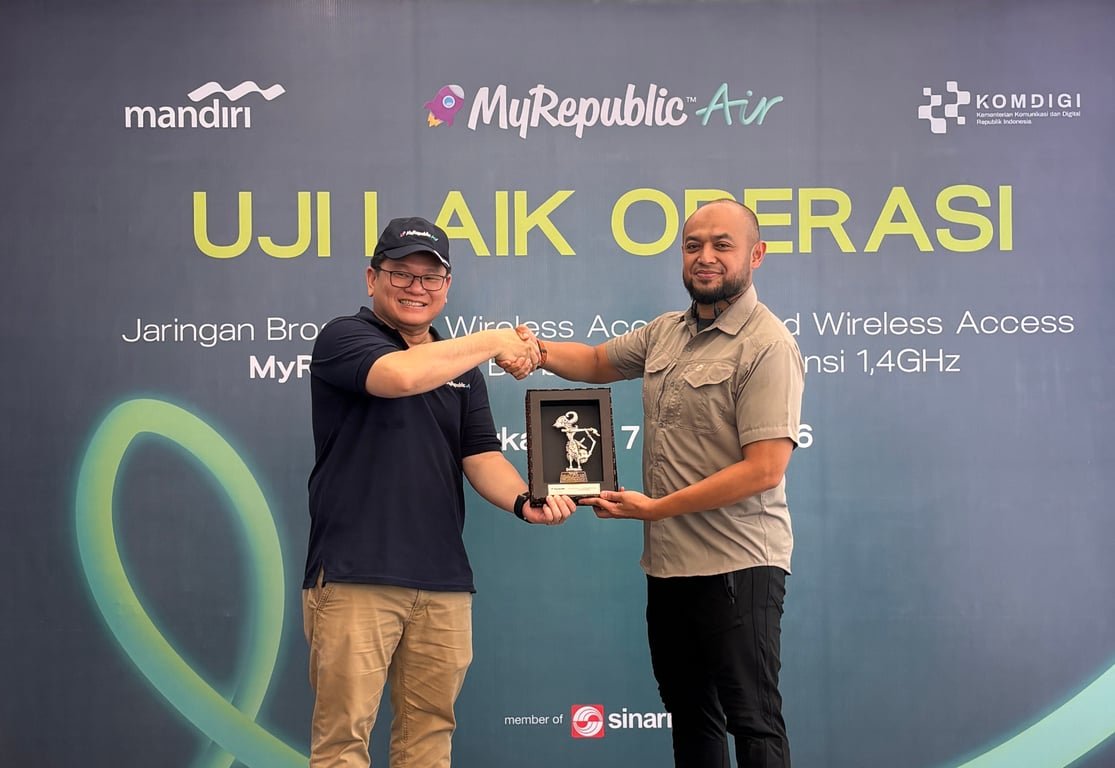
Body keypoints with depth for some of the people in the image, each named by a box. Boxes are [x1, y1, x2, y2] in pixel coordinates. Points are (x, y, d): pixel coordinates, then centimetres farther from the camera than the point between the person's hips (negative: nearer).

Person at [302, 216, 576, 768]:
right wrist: (493, 342, -10)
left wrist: (523, 501, -11)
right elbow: (400, 375, -22)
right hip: (355, 575, -5)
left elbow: (481, 457, 10)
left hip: (443, 580, 6)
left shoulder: (462, 366, 19)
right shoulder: (344, 338, -1)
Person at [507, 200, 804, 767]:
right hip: (668, 564, 8)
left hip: (736, 568, -8)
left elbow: (764, 469, -20)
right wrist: (539, 352, 4)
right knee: (689, 718, 17)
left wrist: (656, 508, -17)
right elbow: (598, 362, 27)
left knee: (753, 721, -2)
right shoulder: (667, 332, 11)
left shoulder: (767, 346, -14)